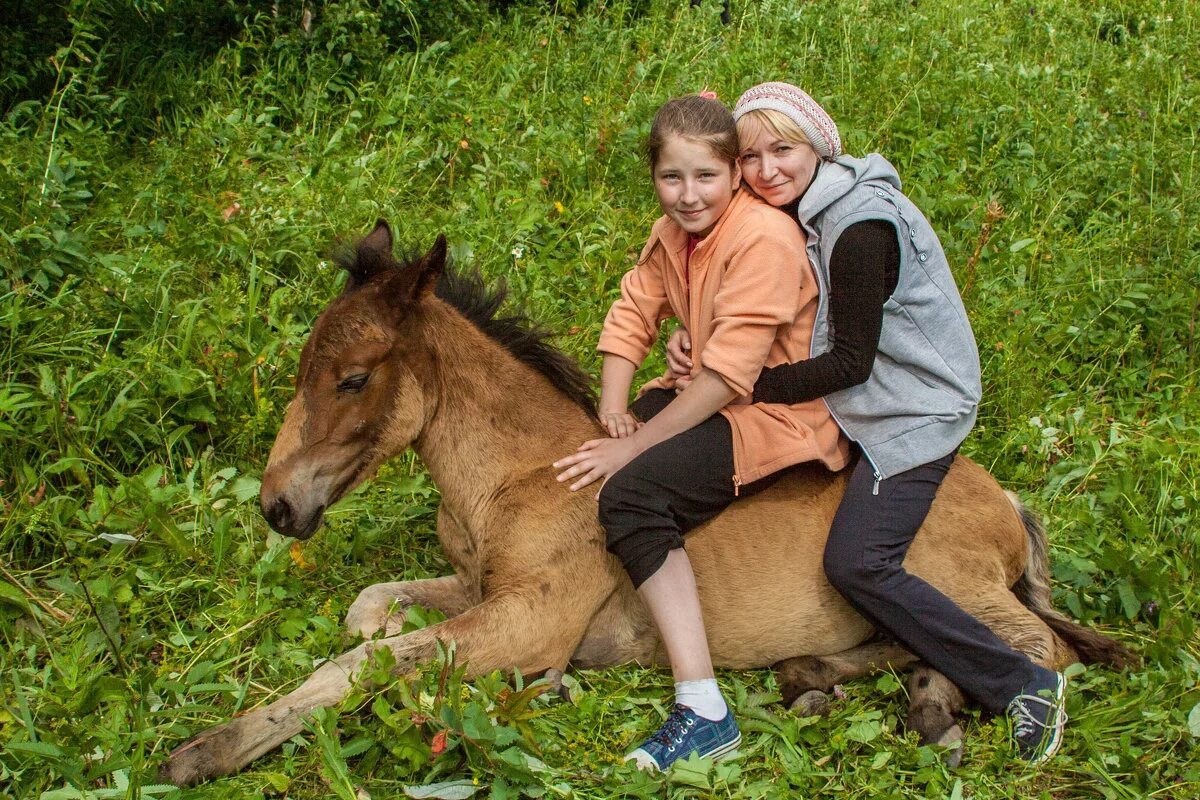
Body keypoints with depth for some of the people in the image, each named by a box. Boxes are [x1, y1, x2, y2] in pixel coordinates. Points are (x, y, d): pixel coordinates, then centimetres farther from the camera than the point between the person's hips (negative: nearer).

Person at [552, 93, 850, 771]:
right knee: (583, 452, 7)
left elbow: (728, 373, -27)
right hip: (712, 397, 10)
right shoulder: (672, 234, 5)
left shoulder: (765, 238, -23)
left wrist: (636, 446, -23)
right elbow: (631, 318, 5)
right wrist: (615, 414, -11)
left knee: (631, 491, -26)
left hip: (782, 415, -10)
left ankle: (704, 710, -27)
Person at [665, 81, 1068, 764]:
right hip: (858, 408, 10)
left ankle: (1025, 686, -5)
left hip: (915, 414, -10)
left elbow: (851, 363, -22)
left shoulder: (862, 227, -25)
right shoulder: (800, 213, 4)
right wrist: (694, 338, -10)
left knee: (859, 565, -15)